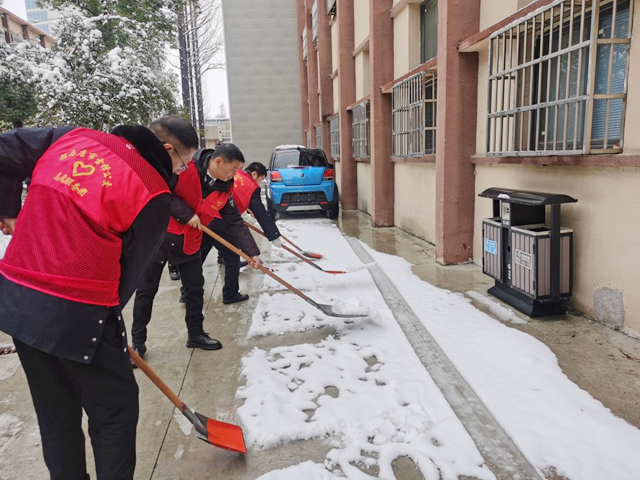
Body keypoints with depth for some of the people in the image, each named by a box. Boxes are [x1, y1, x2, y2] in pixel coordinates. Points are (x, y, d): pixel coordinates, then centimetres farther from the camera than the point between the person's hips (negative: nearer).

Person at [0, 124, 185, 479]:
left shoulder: (75, 137, 7)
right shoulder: (154, 194, -10)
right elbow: (130, 267, -5)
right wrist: (108, 315, 9)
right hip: (77, 313, -7)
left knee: (54, 410, 24)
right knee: (116, 408, 13)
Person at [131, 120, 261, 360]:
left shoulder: (223, 189, -2)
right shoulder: (187, 165, -19)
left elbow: (236, 222, 1)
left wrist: (252, 251, -3)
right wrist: (186, 214, -24)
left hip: (188, 242, 5)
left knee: (195, 288, 9)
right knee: (147, 290, 6)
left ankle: (196, 334, 27)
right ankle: (138, 341, 20)